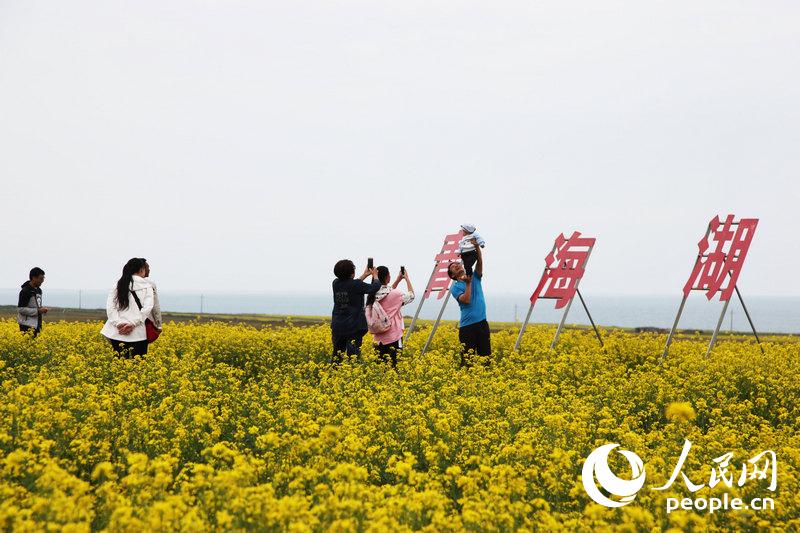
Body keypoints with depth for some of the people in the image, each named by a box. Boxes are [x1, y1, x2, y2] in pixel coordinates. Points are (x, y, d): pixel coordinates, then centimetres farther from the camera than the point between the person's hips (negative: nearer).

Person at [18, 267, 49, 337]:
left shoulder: (38, 290, 13)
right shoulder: (25, 291, -13)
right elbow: (21, 309, -18)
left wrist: (42, 310, 2)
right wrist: (38, 311, -18)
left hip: (36, 325, 8)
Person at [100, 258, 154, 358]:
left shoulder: (118, 285, 11)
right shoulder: (146, 286, 3)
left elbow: (110, 306, -1)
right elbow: (147, 308, -10)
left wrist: (118, 323, -9)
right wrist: (133, 323, -13)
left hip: (117, 332, 3)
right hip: (137, 334, -3)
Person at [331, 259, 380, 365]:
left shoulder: (336, 284, 3)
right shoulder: (356, 284, -14)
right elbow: (375, 287, -5)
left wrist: (365, 275, 26)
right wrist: (375, 275, 15)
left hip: (338, 327, 5)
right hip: (354, 328, -5)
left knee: (337, 356, 12)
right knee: (353, 356, -3)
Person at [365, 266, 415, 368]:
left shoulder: (373, 295, 4)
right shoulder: (394, 294, -14)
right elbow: (411, 296, 4)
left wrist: (398, 280, 22)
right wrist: (407, 278, 12)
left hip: (378, 339, 6)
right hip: (393, 338, -6)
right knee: (394, 366, -2)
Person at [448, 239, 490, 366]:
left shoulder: (475, 278, 13)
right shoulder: (455, 287, 2)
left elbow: (479, 262, -4)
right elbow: (466, 300, -14)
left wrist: (477, 247, -18)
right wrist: (468, 284, -15)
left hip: (482, 322, 4)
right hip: (467, 325, -4)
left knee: (486, 355, 5)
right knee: (467, 357, -2)